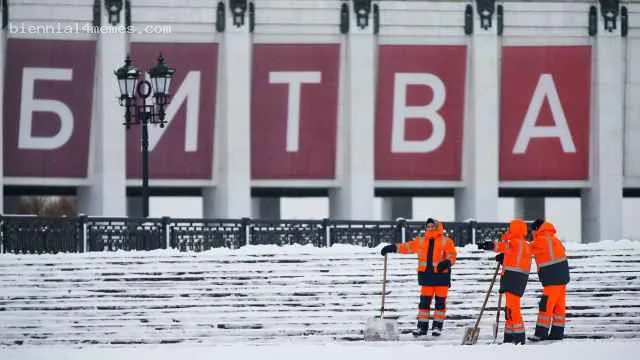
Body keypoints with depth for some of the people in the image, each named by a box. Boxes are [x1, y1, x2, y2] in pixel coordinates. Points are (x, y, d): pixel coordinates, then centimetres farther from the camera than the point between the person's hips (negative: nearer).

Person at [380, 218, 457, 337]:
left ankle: (437, 326, 9)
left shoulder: (446, 241, 0)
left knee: (440, 301, 1)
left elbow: (452, 255, -5)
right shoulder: (421, 241, 12)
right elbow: (407, 247, 13)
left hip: (441, 275, -3)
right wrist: (393, 248, 4)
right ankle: (422, 326, 5)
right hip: (426, 275, 3)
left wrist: (446, 263, -25)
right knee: (424, 301, 1)